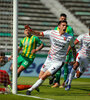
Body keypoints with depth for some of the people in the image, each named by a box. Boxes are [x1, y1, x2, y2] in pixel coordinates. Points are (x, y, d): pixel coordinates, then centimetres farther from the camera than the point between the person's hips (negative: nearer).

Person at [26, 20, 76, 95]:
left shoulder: (69, 38, -8)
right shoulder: (52, 33, -3)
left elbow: (73, 48, 9)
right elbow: (39, 34, 1)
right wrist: (30, 31, -17)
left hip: (58, 62, -4)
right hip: (49, 60, 4)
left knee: (44, 77, -14)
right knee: (40, 77, 8)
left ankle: (30, 89, -1)